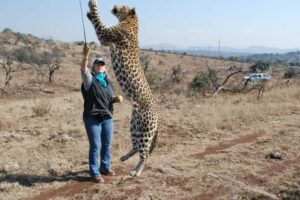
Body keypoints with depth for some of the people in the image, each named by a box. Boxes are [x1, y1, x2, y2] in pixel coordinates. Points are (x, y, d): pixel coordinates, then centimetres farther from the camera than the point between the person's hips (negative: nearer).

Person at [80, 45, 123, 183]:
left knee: (107, 144, 14)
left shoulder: (107, 81, 16)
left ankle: (105, 167, 32)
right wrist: (85, 56, -40)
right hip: (92, 118, -6)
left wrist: (117, 98, 1)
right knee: (95, 146, -2)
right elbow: (83, 69, -24)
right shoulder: (89, 79, -3)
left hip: (107, 117, 6)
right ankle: (95, 173, 8)